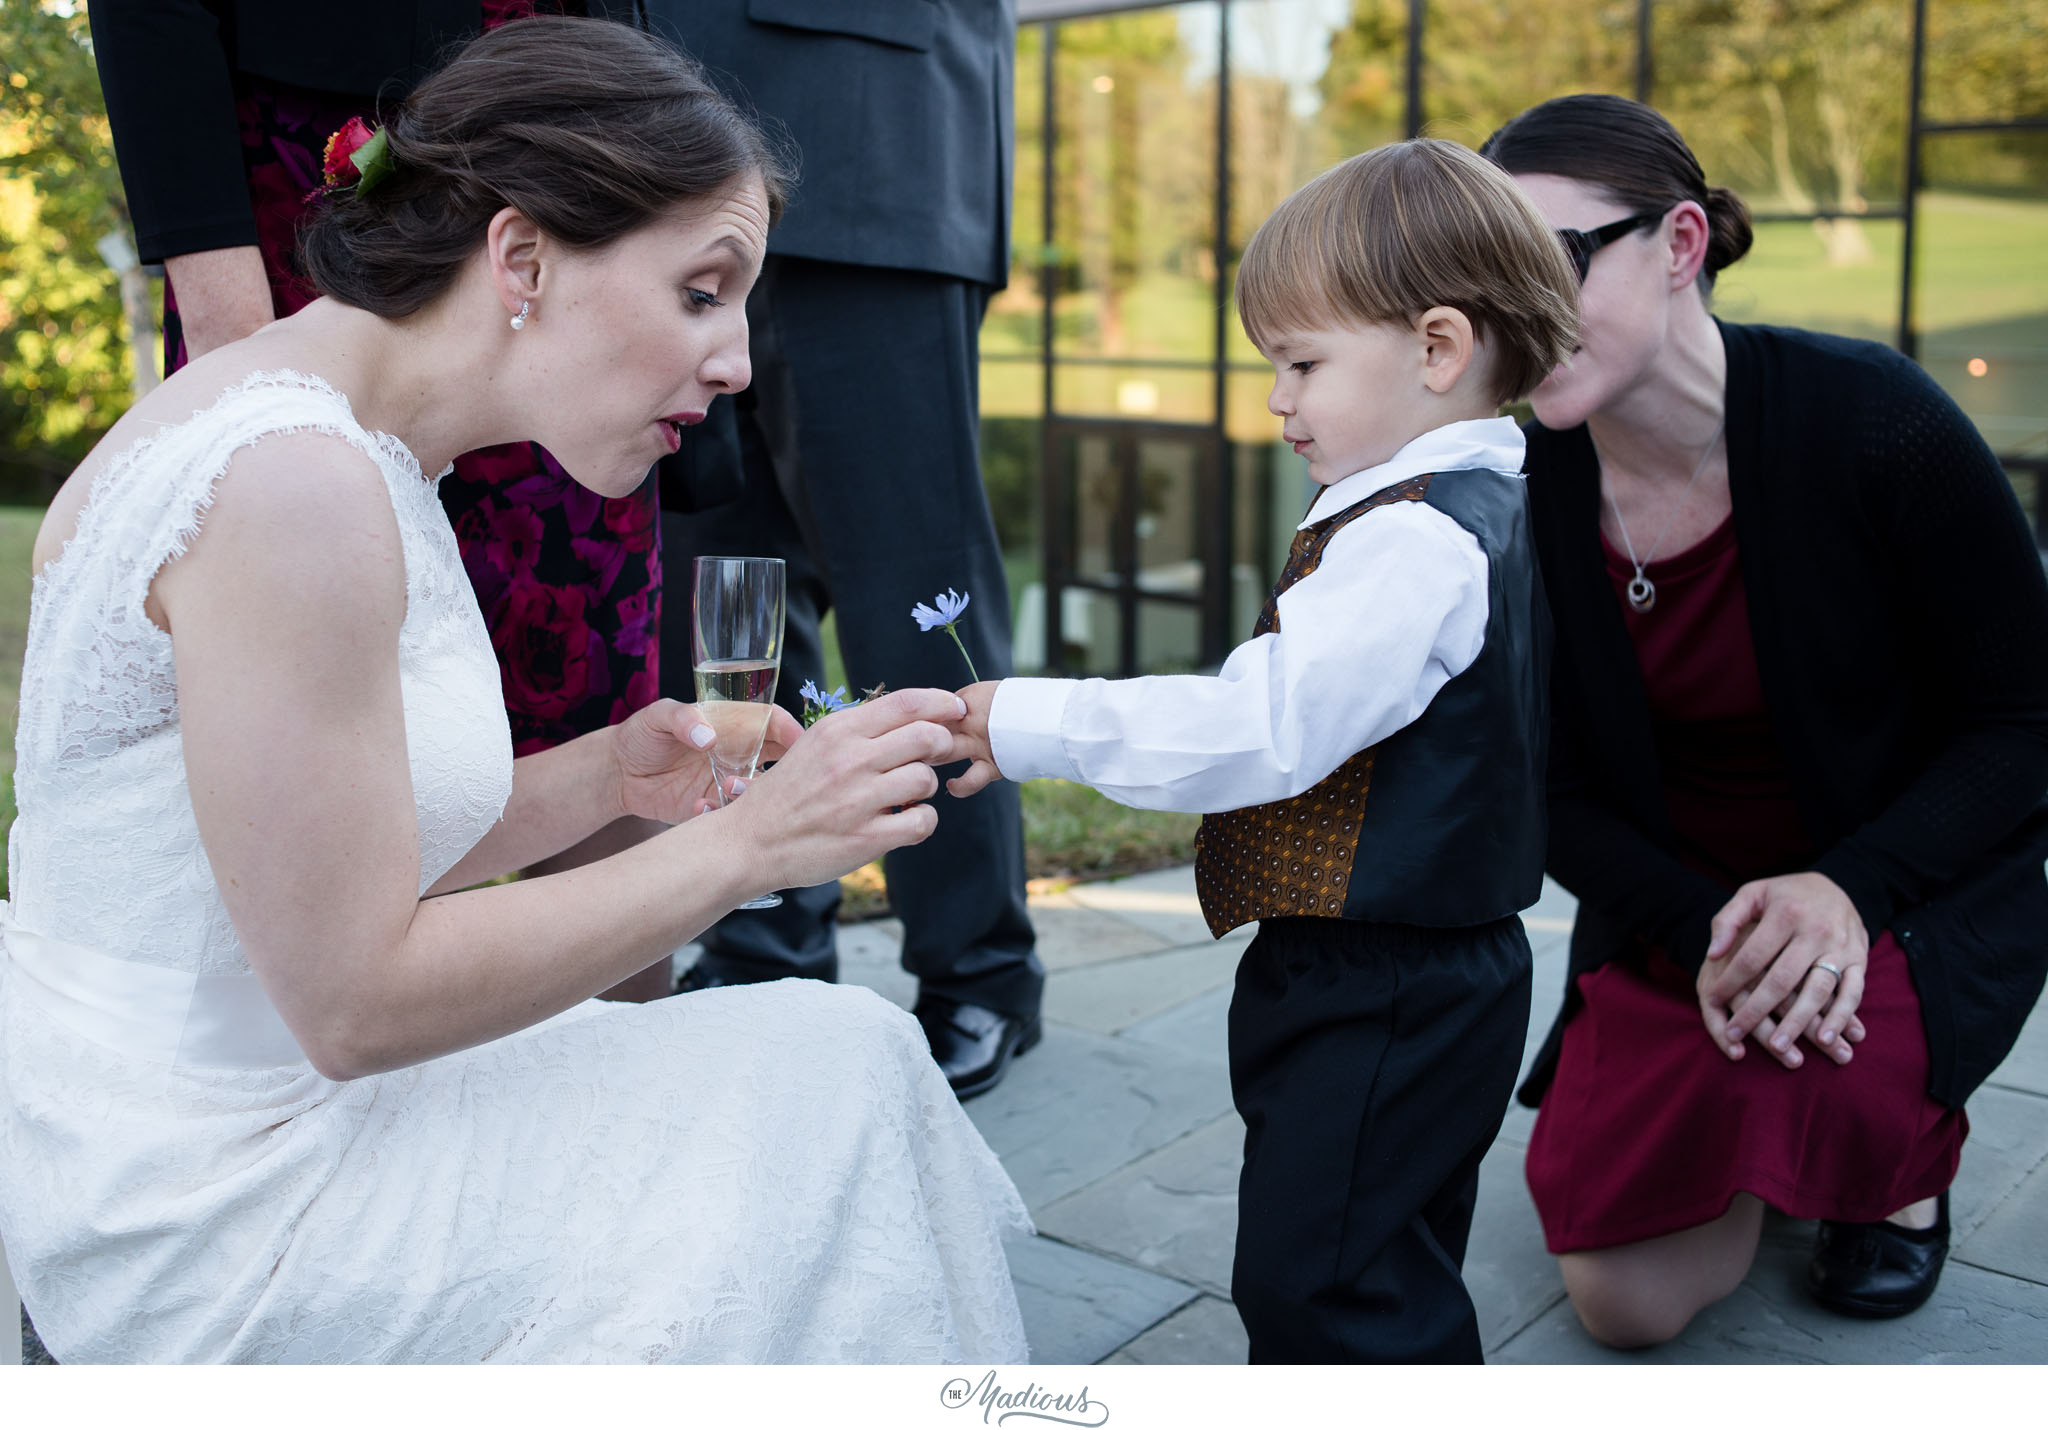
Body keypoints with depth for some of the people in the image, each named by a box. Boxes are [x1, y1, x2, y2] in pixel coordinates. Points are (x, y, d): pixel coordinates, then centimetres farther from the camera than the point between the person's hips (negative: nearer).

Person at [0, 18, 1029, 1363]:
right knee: (822, 1094, -10)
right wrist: (742, 842, -21)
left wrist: (602, 777, -4)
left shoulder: (349, 445, 5)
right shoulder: (287, 483, -25)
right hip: (195, 1234, -9)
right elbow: (351, 999, -24)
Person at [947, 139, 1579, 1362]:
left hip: (1389, 996, -11)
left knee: (1317, 1281, -2)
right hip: (1422, 970, 11)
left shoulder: (1417, 540, -22)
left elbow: (1264, 727, -28)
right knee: (1388, 1276, 22)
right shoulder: (1476, 511, 12)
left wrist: (1034, 724, -24)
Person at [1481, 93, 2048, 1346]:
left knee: (1788, 1067, -35)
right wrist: (1701, 931, -24)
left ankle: (1906, 1158, 5)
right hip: (1674, 901, 3)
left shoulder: (1870, 420, -23)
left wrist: (1848, 888, -30)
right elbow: (1556, 792, -6)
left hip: (1925, 878, -2)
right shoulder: (1527, 496, -13)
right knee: (1628, 1300, -4)